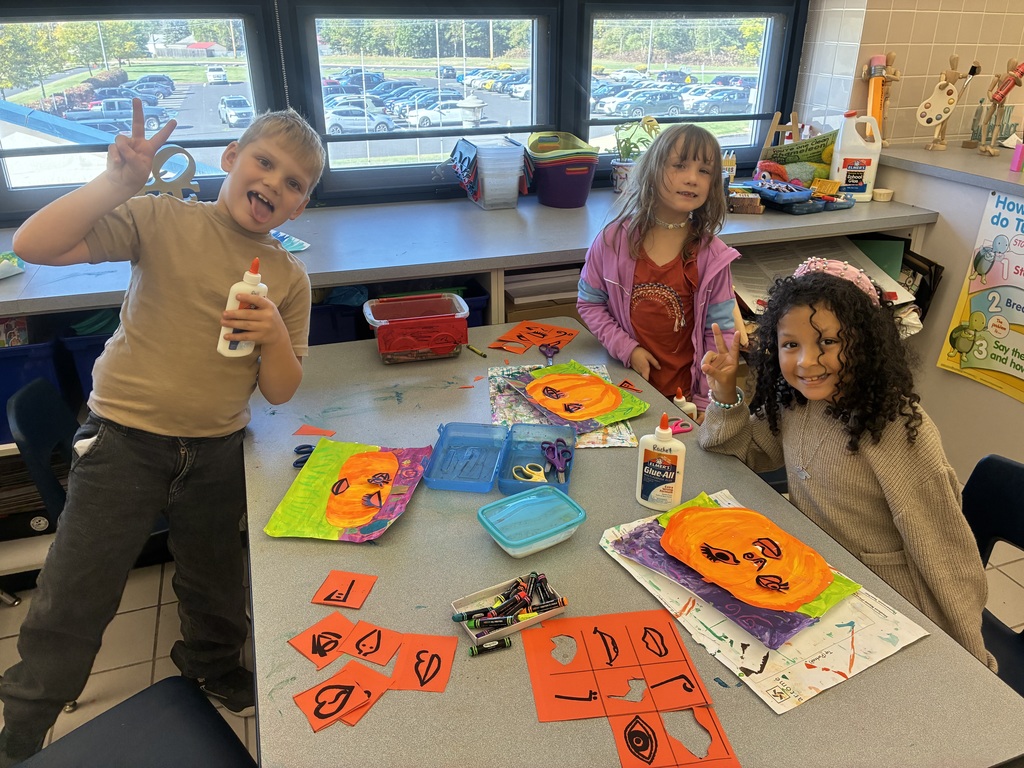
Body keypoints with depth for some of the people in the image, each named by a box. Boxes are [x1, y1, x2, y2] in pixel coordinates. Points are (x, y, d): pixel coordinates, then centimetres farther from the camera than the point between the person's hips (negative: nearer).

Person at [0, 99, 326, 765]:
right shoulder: (163, 220, -8)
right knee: (73, 603, 7)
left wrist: (275, 337, -20)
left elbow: (280, 391, -1)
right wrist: (117, 182, -25)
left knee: (215, 589, 23)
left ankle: (213, 667, 55)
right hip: (124, 440, -2)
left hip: (217, 453, 3)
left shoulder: (289, 279, -1)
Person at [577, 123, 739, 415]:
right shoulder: (615, 239, -8)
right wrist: (626, 349, -12)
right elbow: (589, 302, 0)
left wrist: (705, 404, -9)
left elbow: (721, 332, -5)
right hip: (624, 382, 1)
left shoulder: (712, 256, -9)